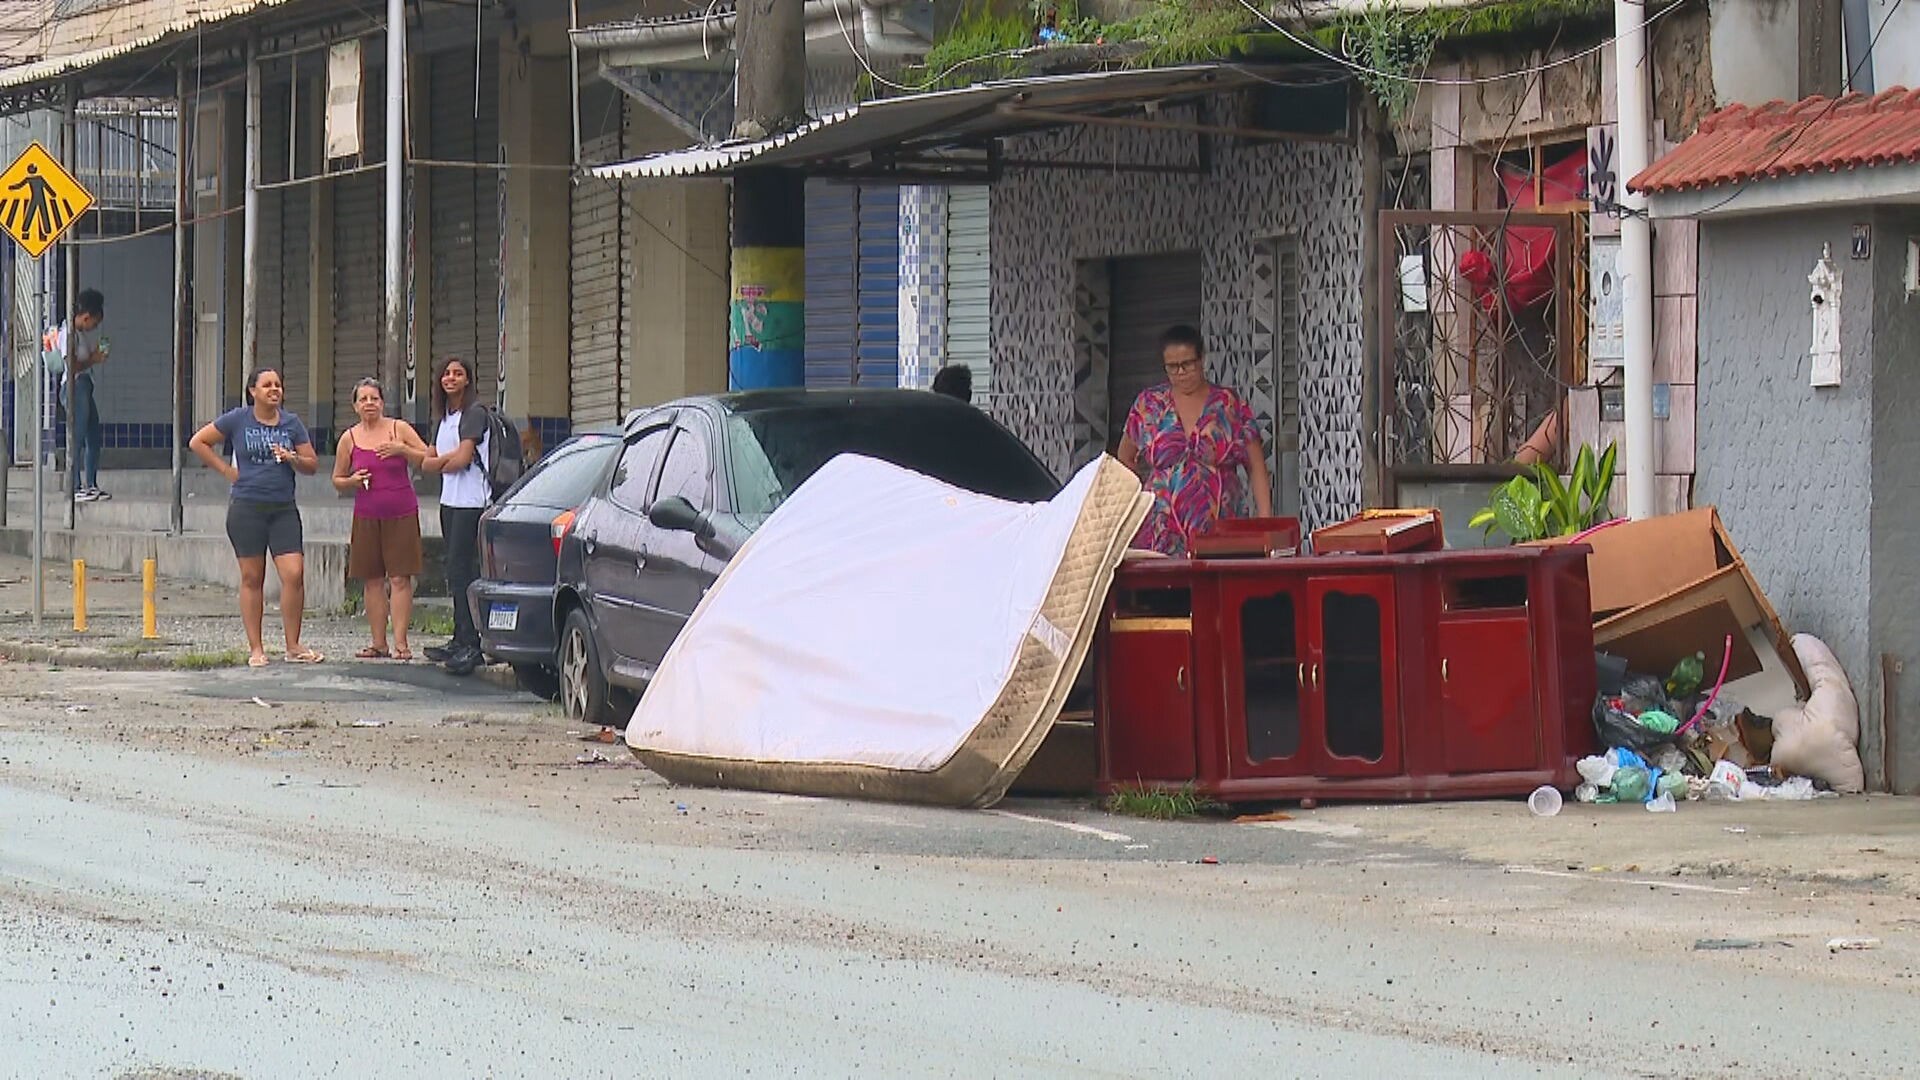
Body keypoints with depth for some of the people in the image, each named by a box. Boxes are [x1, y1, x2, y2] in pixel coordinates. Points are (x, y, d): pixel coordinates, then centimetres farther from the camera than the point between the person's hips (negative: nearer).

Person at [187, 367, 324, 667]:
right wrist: (227, 471, 2)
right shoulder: (237, 420, 2)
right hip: (247, 509, -2)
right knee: (252, 578, 2)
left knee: (294, 575, -10)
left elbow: (313, 465, 10)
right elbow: (198, 442, 7)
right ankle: (255, 649, 9)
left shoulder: (291, 423, 8)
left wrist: (292, 459, -11)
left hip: (284, 509, 2)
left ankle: (293, 646, 0)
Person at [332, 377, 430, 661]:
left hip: (401, 515, -2)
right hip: (367, 517, 2)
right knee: (372, 580, 3)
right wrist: (351, 482, -6)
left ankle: (400, 643, -6)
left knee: (400, 578, -6)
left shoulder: (400, 429, 1)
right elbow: (337, 480, 15)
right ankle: (378, 643, 9)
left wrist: (402, 450, -13)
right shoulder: (349, 439, 7)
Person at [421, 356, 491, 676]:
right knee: (456, 571, 8)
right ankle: (461, 641, 11)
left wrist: (442, 463, 3)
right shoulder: (443, 418, 18)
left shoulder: (475, 413, -8)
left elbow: (462, 459, -15)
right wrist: (448, 460, -6)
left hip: (471, 502, -9)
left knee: (460, 570, -13)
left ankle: (471, 644, -15)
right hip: (449, 501, 9)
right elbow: (428, 463, 13)